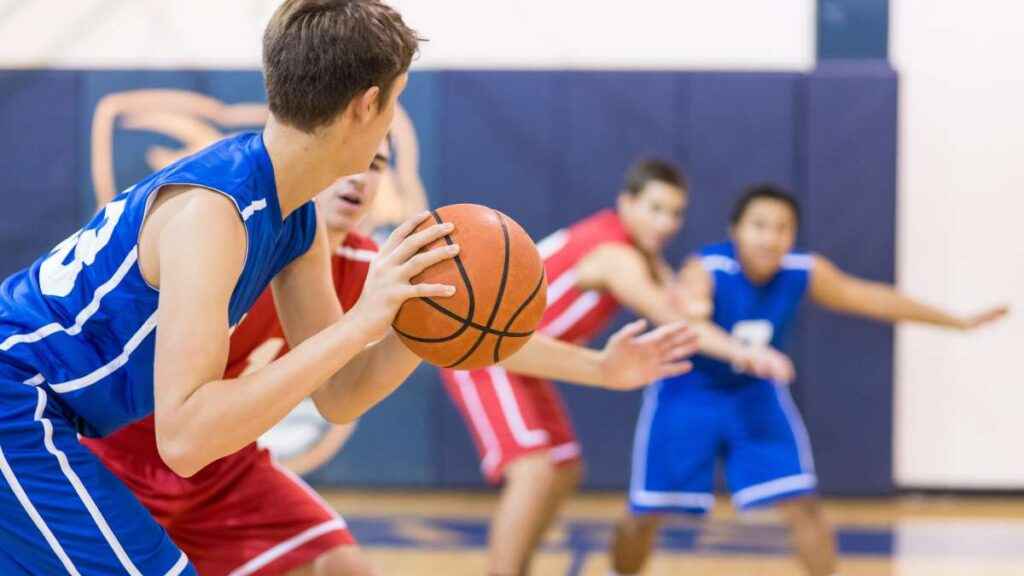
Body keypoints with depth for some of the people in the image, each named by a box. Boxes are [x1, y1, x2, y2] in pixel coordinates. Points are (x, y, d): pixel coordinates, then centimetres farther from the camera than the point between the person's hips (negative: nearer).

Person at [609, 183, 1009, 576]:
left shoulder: (804, 272, -17)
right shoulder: (706, 270, -31)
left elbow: (870, 298, -3)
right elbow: (689, 323, -53)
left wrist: (959, 322, 3)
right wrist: (740, 351, -74)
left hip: (754, 394, 3)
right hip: (689, 394, -3)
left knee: (801, 504, -4)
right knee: (645, 515, 0)